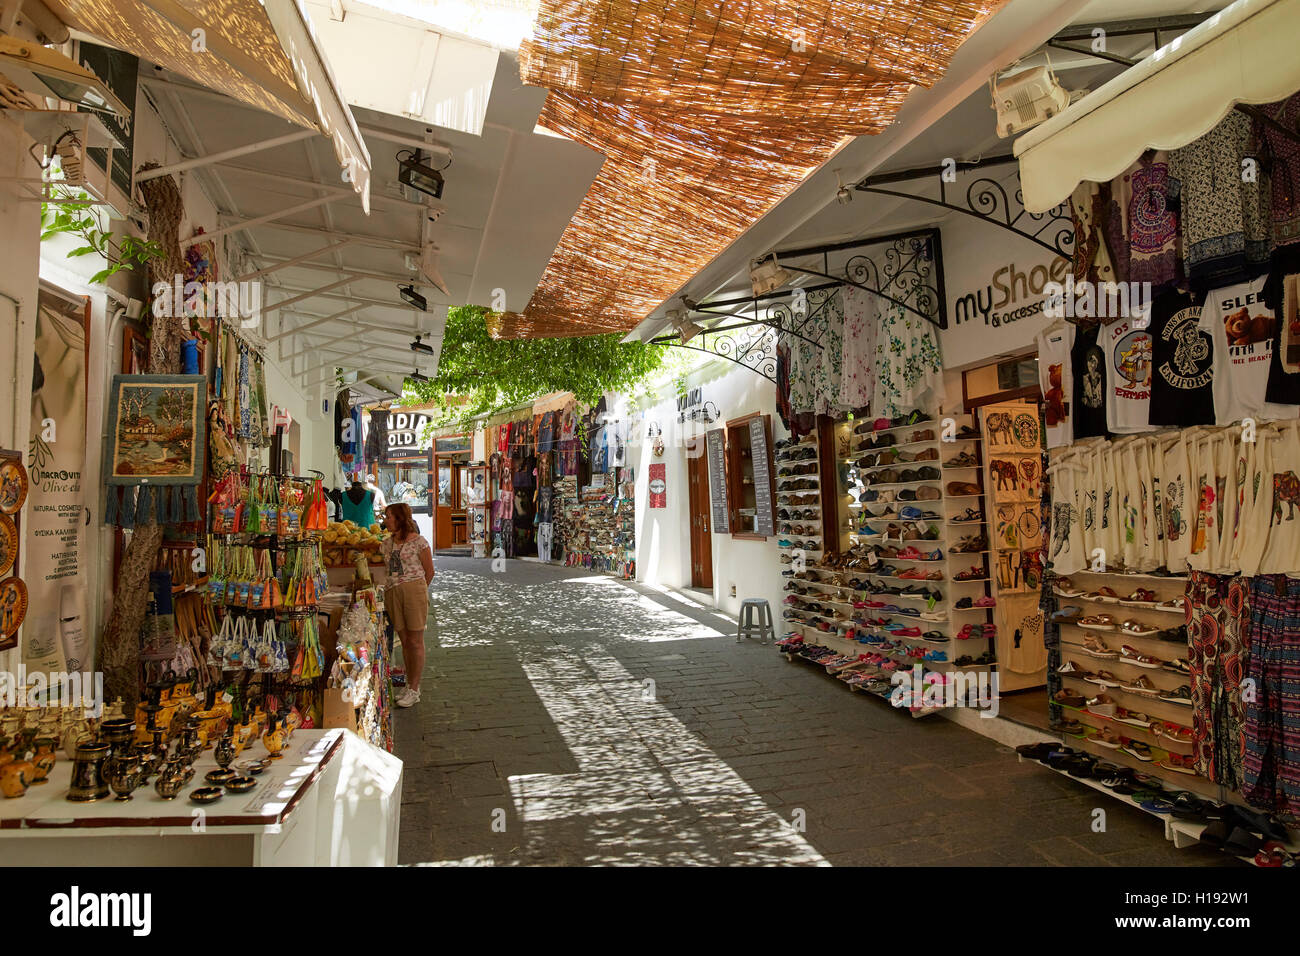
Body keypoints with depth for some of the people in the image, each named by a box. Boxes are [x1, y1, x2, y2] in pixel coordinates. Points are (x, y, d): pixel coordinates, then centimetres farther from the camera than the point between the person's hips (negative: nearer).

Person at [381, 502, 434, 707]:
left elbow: (429, 571, 2)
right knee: (404, 641, 11)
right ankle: (410, 686, 21)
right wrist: (396, 590, 12)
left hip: (414, 591, -6)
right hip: (392, 594, 6)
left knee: (415, 641, -1)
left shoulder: (418, 541, -5)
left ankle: (414, 691, 5)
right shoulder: (387, 543, 13)